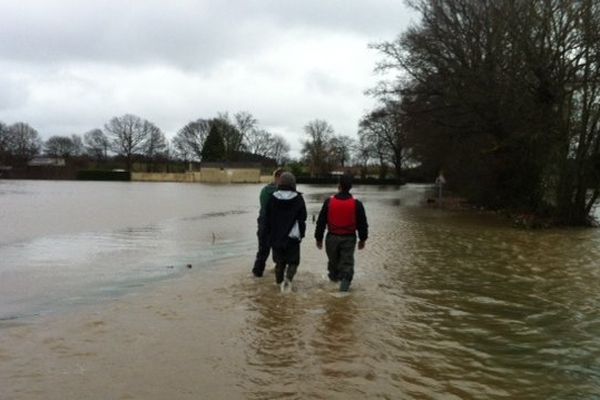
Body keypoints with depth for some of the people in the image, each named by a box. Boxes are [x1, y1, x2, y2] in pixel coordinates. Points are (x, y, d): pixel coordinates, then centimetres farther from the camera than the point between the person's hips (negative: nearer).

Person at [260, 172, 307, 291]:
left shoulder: (272, 199, -4)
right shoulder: (298, 199, -7)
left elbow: (266, 219, 1)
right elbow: (302, 219, 1)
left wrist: (266, 235, 9)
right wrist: (301, 234, 16)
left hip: (275, 237, 2)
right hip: (293, 238, -2)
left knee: (279, 261, 16)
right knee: (293, 261, 7)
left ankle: (279, 281, 21)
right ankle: (288, 278, -16)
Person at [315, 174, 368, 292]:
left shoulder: (329, 202, -6)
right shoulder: (356, 204, -7)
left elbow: (321, 222, -2)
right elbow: (362, 223, -1)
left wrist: (319, 238, 8)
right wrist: (362, 239, 11)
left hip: (332, 237, 1)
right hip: (349, 238, -1)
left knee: (333, 260, 21)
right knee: (347, 261, 4)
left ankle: (334, 276, 40)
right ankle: (345, 279, -13)